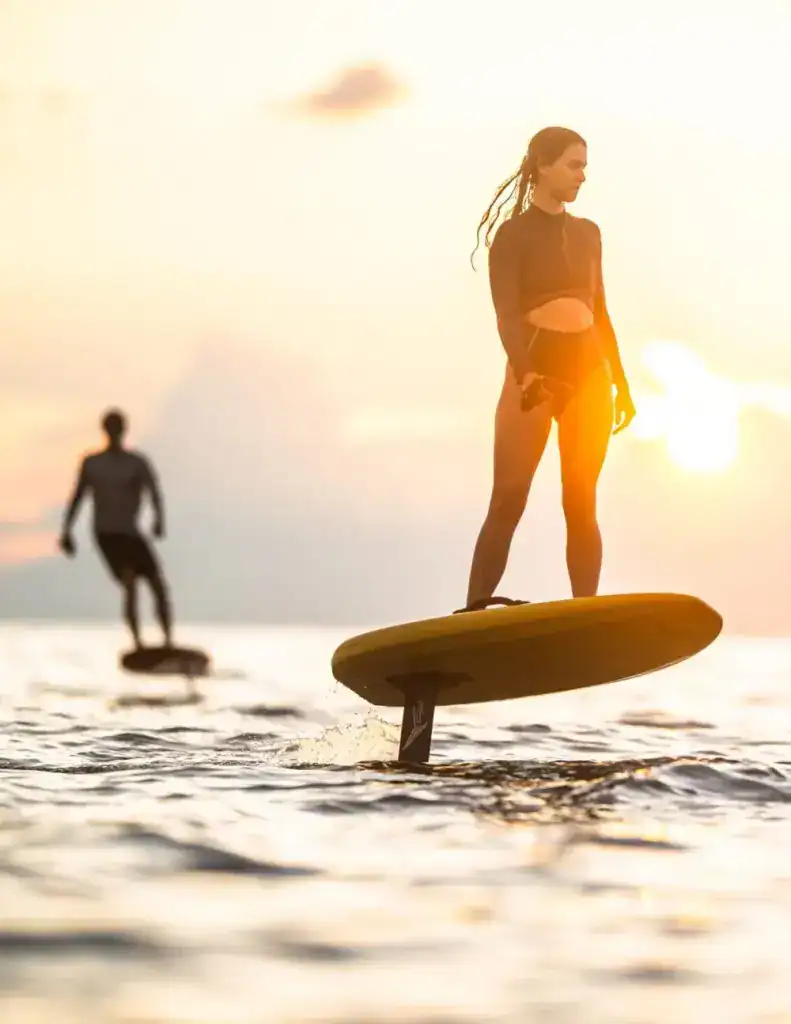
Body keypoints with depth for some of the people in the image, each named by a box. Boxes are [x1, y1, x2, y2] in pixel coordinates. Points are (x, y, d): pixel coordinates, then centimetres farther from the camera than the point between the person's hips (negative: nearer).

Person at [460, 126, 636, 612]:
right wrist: (525, 376, -29)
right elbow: (506, 314, -13)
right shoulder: (512, 235, -1)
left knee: (582, 504, 1)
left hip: (590, 373, 5)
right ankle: (474, 614, -13)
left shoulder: (588, 233, 16)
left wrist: (622, 384, 16)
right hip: (534, 373, -5)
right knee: (508, 501, -11)